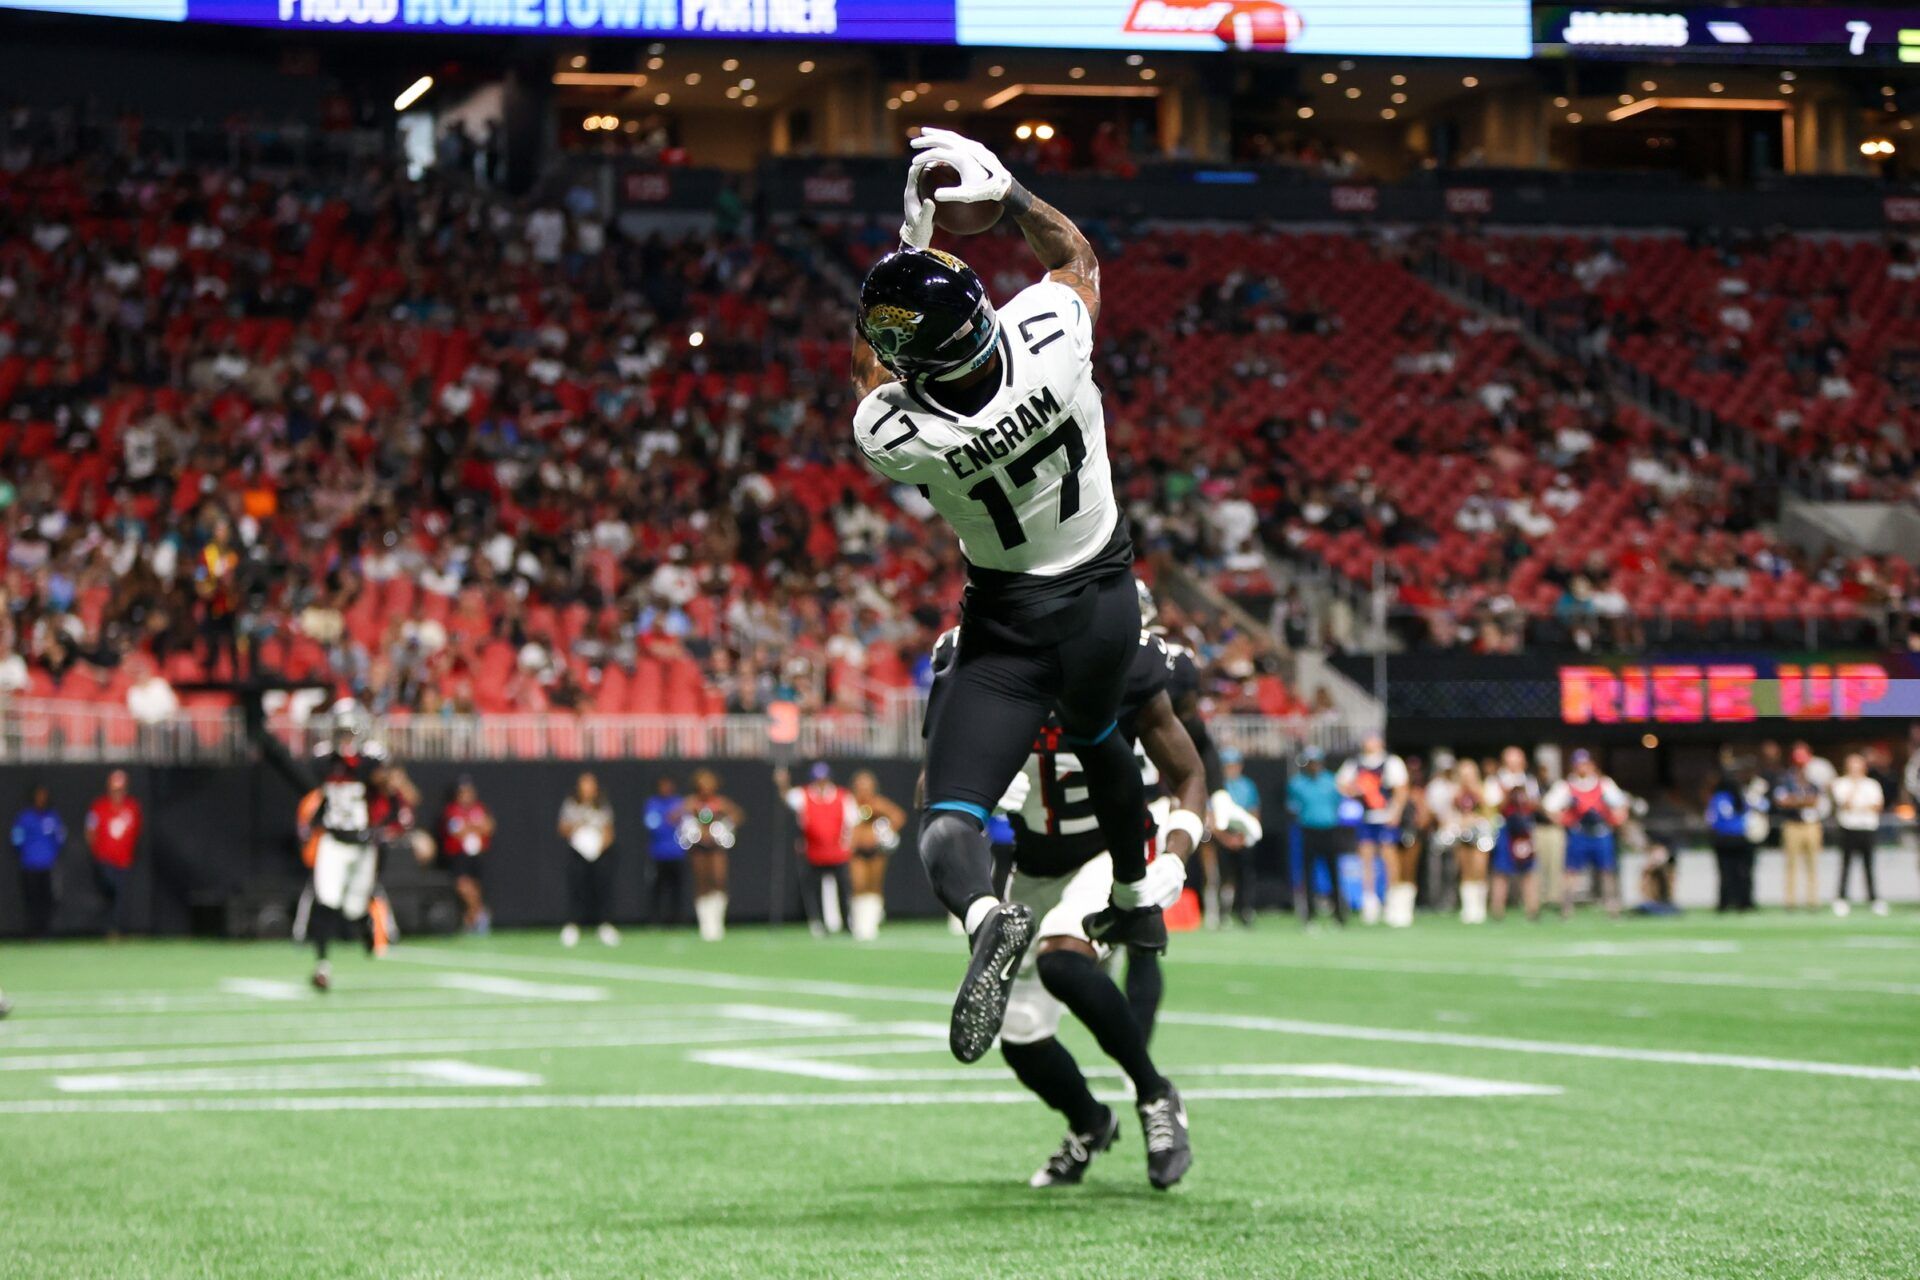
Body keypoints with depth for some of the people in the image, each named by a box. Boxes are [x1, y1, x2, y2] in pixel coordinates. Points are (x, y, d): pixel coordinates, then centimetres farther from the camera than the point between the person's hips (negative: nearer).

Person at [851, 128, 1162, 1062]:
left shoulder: (891, 432, -28)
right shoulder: (1050, 337, -27)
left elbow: (871, 372, -1)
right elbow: (1076, 255, -1)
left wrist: (908, 240, -2)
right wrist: (1006, 191, -7)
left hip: (1009, 622, -4)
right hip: (1106, 599, 4)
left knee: (949, 823, -6)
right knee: (1098, 741, 34)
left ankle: (984, 915, -40)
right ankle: (1136, 904, 53)